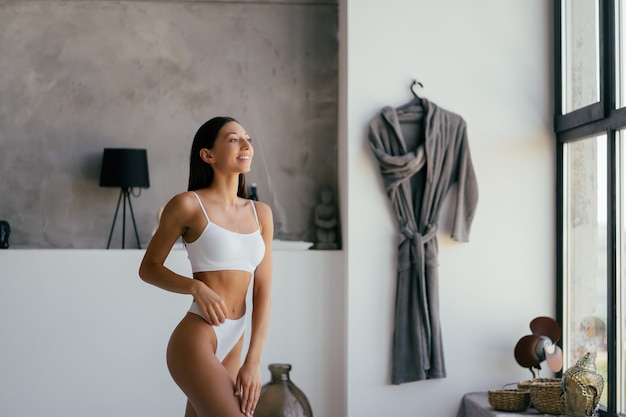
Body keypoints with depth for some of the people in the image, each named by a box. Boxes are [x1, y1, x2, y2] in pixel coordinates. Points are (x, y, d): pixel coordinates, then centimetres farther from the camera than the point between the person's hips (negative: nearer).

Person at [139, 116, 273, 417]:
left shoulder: (261, 214, 8)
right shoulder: (188, 205, -6)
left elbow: (262, 291, 5)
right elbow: (148, 268, 2)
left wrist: (253, 361, -3)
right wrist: (196, 287, -15)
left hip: (231, 347, 6)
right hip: (195, 340, -6)